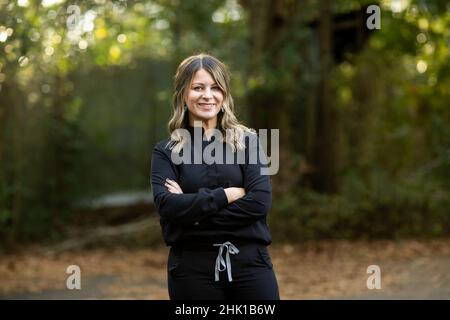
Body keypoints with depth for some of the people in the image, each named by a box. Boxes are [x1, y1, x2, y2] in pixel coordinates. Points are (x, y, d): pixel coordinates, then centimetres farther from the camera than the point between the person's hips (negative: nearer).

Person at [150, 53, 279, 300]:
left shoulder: (247, 140, 5)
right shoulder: (166, 151, 5)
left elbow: (260, 201, -8)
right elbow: (166, 205, -11)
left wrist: (194, 209, -12)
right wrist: (226, 195, -12)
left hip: (249, 261, 0)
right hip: (192, 268, 0)